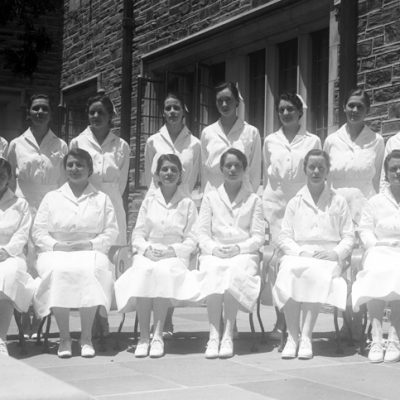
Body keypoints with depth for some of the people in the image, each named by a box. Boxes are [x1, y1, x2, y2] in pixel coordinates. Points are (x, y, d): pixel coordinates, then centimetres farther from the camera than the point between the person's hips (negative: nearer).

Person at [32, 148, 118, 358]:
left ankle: (86, 337, -26)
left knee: (89, 271, -35)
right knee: (59, 271, -34)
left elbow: (111, 232, 6)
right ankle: (64, 337, -25)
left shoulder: (102, 199, 18)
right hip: (57, 253, 1)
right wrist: (56, 245, -9)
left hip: (91, 253, 0)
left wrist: (90, 244, -11)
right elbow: (38, 232, 10)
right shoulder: (51, 198, 18)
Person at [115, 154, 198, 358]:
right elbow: (137, 234, 11)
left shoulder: (187, 203, 8)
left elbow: (191, 240, 3)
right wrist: (147, 248, -9)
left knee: (164, 273, -35)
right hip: (147, 253, 1)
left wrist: (171, 250, -13)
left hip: (175, 256, -1)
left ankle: (158, 335, -33)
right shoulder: (149, 201, 14)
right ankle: (143, 336, -31)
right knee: (144, 272, -33)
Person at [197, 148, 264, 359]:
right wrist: (214, 248, -11)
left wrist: (238, 248, -12)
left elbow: (258, 237, 6)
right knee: (213, 277, -33)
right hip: (214, 254, 1)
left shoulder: (254, 200, 14)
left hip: (243, 254, -1)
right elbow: (202, 233, 10)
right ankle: (213, 336, -34)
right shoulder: (210, 198, 17)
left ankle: (228, 336, -31)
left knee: (234, 276, -34)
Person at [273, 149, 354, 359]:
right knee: (288, 273, -34)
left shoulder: (338, 202, 16)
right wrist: (301, 252, -8)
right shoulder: (295, 202, 18)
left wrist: (335, 253, -9)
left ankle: (306, 337, -34)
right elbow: (284, 237, 10)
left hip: (328, 258, -1)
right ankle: (292, 336, -30)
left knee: (314, 275, -36)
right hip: (297, 256, 1)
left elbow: (348, 237, 11)